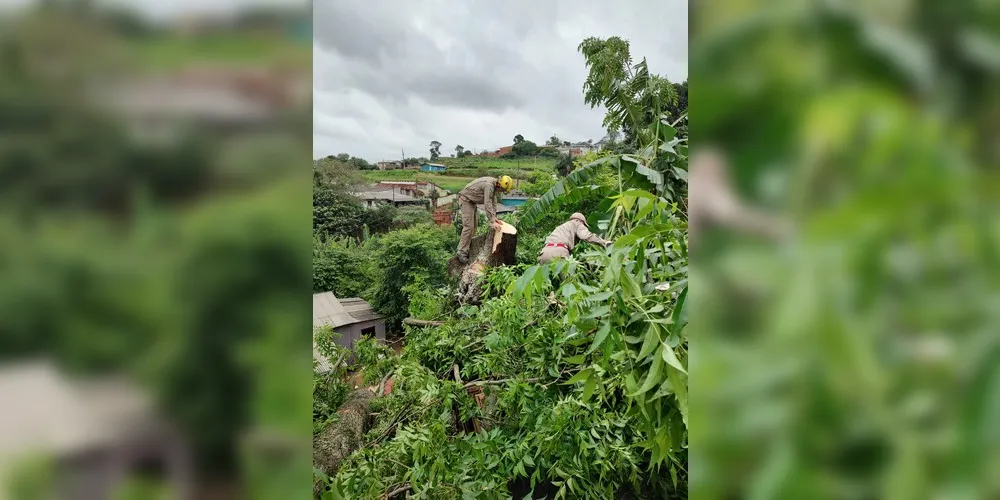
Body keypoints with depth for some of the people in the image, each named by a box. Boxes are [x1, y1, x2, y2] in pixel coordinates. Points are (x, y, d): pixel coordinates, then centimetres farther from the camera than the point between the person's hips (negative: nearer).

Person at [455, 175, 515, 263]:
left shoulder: (495, 186, 0)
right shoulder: (489, 185, -29)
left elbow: (493, 201, 3)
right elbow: (487, 205, -32)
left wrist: (494, 217, -5)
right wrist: (492, 222, -31)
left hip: (472, 201, 10)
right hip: (465, 199, -10)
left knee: (473, 227, 10)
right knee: (468, 227, -16)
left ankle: (467, 249, 15)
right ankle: (461, 253, -15)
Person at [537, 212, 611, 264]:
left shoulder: (561, 227, 39)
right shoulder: (576, 223, 19)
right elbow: (586, 236, -1)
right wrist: (605, 242, -1)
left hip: (544, 252, 7)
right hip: (558, 251, -7)